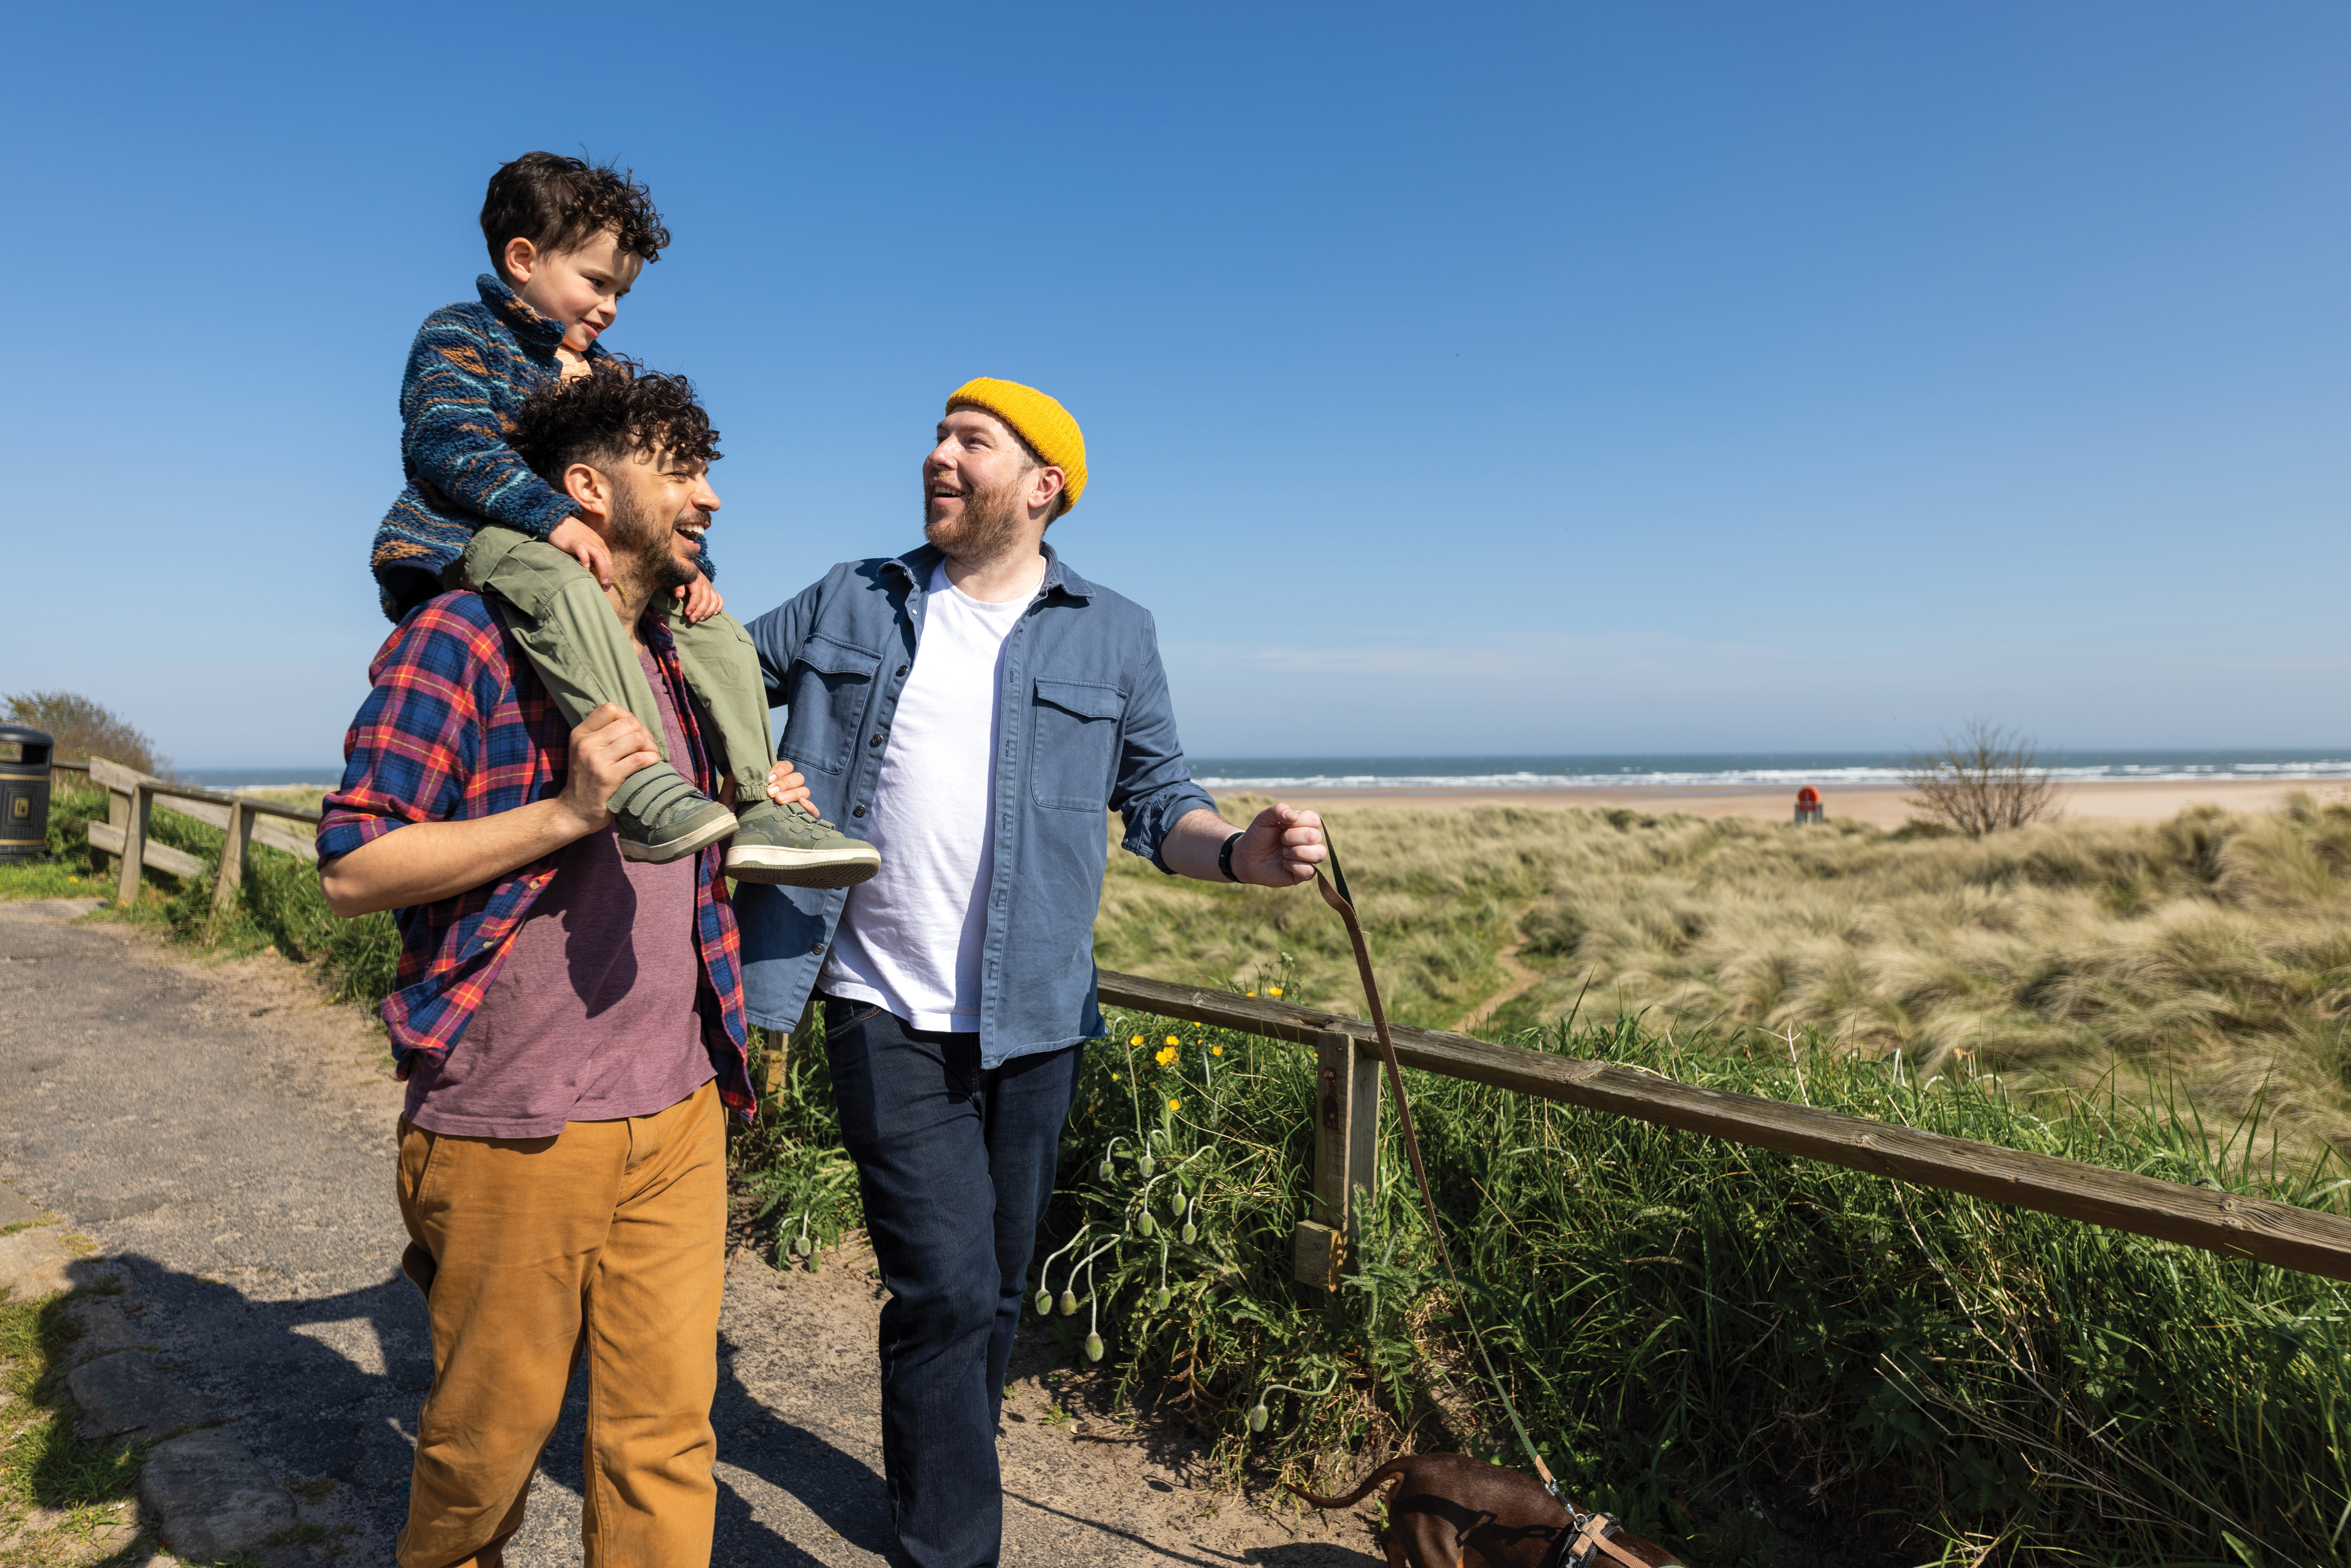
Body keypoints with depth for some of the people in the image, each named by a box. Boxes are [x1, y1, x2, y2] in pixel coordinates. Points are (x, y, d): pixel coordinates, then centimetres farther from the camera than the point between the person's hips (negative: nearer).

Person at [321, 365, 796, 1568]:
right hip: (515, 1132, -5)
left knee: (666, 1439, 9)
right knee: (488, 1440, 13)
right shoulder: (465, 637, -7)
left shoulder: (678, 660, 15)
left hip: (680, 1117, 6)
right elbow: (353, 870, -12)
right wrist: (568, 810, -22)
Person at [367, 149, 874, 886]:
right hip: (466, 539, -7)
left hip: (591, 555, 8)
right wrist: (556, 518, -29)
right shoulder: (460, 336, 1)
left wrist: (685, 563, 2)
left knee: (717, 628, -4)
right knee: (562, 582, -40)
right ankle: (644, 788, -51)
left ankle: (758, 811, -7)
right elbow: (449, 443, -17)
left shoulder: (604, 374, 23)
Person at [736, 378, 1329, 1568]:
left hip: (1034, 1021, 2)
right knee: (945, 1288, -9)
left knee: (994, 1291, 15)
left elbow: (1156, 801, 4)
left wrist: (1239, 851, -16)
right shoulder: (852, 604, 6)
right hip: (890, 1014, -1)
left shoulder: (1114, 636, 5)